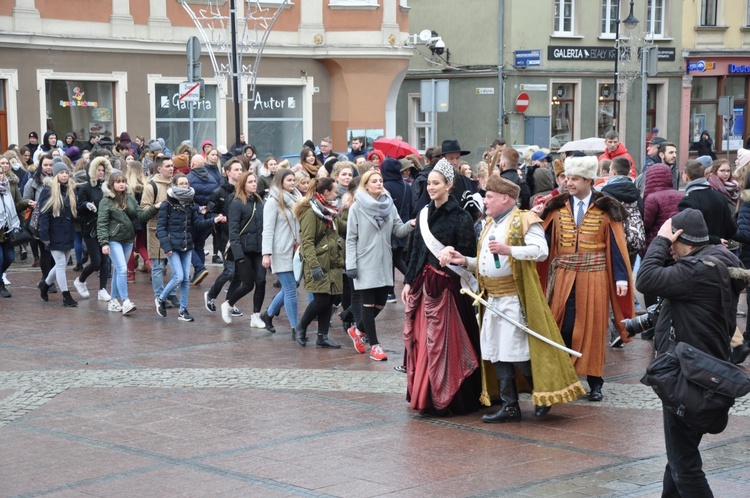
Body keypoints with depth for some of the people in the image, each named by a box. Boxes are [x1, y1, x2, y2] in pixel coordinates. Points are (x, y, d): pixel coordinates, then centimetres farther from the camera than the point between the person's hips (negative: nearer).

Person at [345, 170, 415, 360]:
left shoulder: (389, 205, 7)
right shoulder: (357, 207, -5)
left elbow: (398, 231, 4)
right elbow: (351, 238, -6)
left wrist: (411, 225, -18)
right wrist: (351, 265, -11)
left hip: (384, 262, 5)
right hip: (365, 263, -5)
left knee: (380, 304, 9)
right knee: (369, 304, 0)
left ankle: (357, 330, 33)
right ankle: (374, 346, 5)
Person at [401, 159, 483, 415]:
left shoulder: (460, 218, -8)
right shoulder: (424, 214, 12)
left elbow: (467, 256, -9)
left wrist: (452, 256, -28)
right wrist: (409, 281, 11)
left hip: (447, 286, -6)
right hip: (423, 284, 7)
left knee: (445, 342, -4)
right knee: (420, 339, 7)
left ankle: (446, 398, 5)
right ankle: (424, 395, 16)